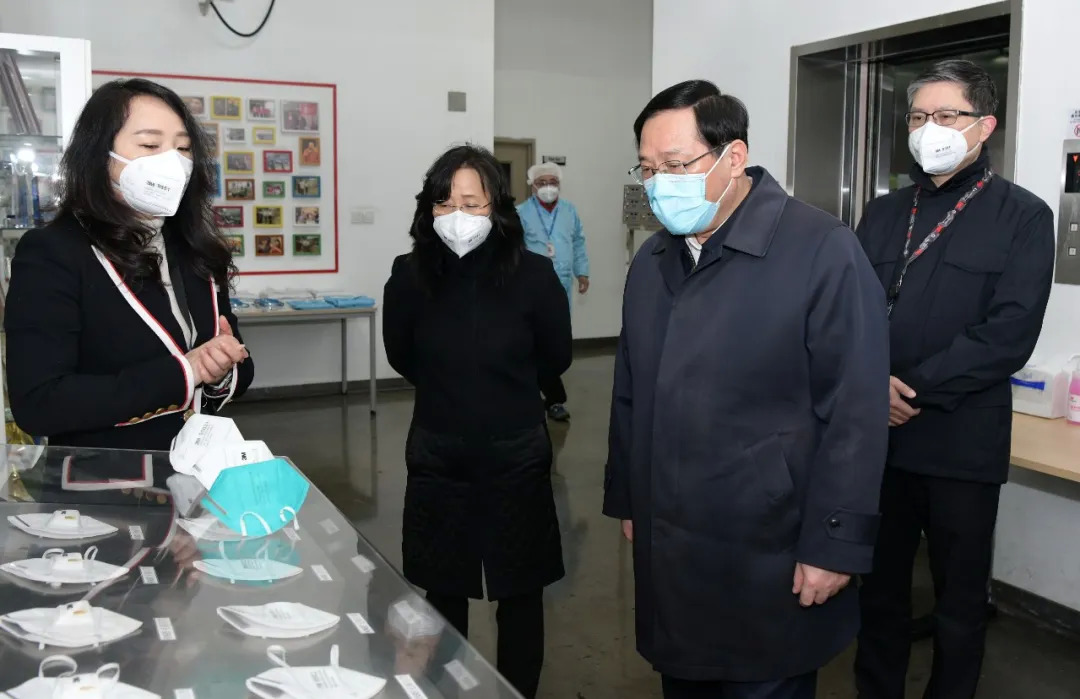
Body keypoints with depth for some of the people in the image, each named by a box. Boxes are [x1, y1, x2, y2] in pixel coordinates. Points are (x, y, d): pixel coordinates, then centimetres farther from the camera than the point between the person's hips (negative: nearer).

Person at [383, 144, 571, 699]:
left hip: (516, 456, -1)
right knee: (443, 592, 16)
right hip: (437, 457, 2)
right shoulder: (410, 275, -10)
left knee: (520, 593, 12)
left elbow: (556, 359, 0)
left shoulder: (532, 275, -15)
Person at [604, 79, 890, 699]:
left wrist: (835, 546, -14)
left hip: (769, 560, -6)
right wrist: (626, 500, 16)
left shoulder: (822, 250, -13)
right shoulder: (651, 262, 8)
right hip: (665, 549, 6)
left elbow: (855, 414, -14)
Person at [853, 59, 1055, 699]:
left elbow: (1010, 332, -13)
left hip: (962, 441, -4)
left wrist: (914, 388, -16)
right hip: (876, 431, 4)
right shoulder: (884, 213, 11)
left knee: (960, 597, 11)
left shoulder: (1023, 216, -3)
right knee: (880, 584, 16)